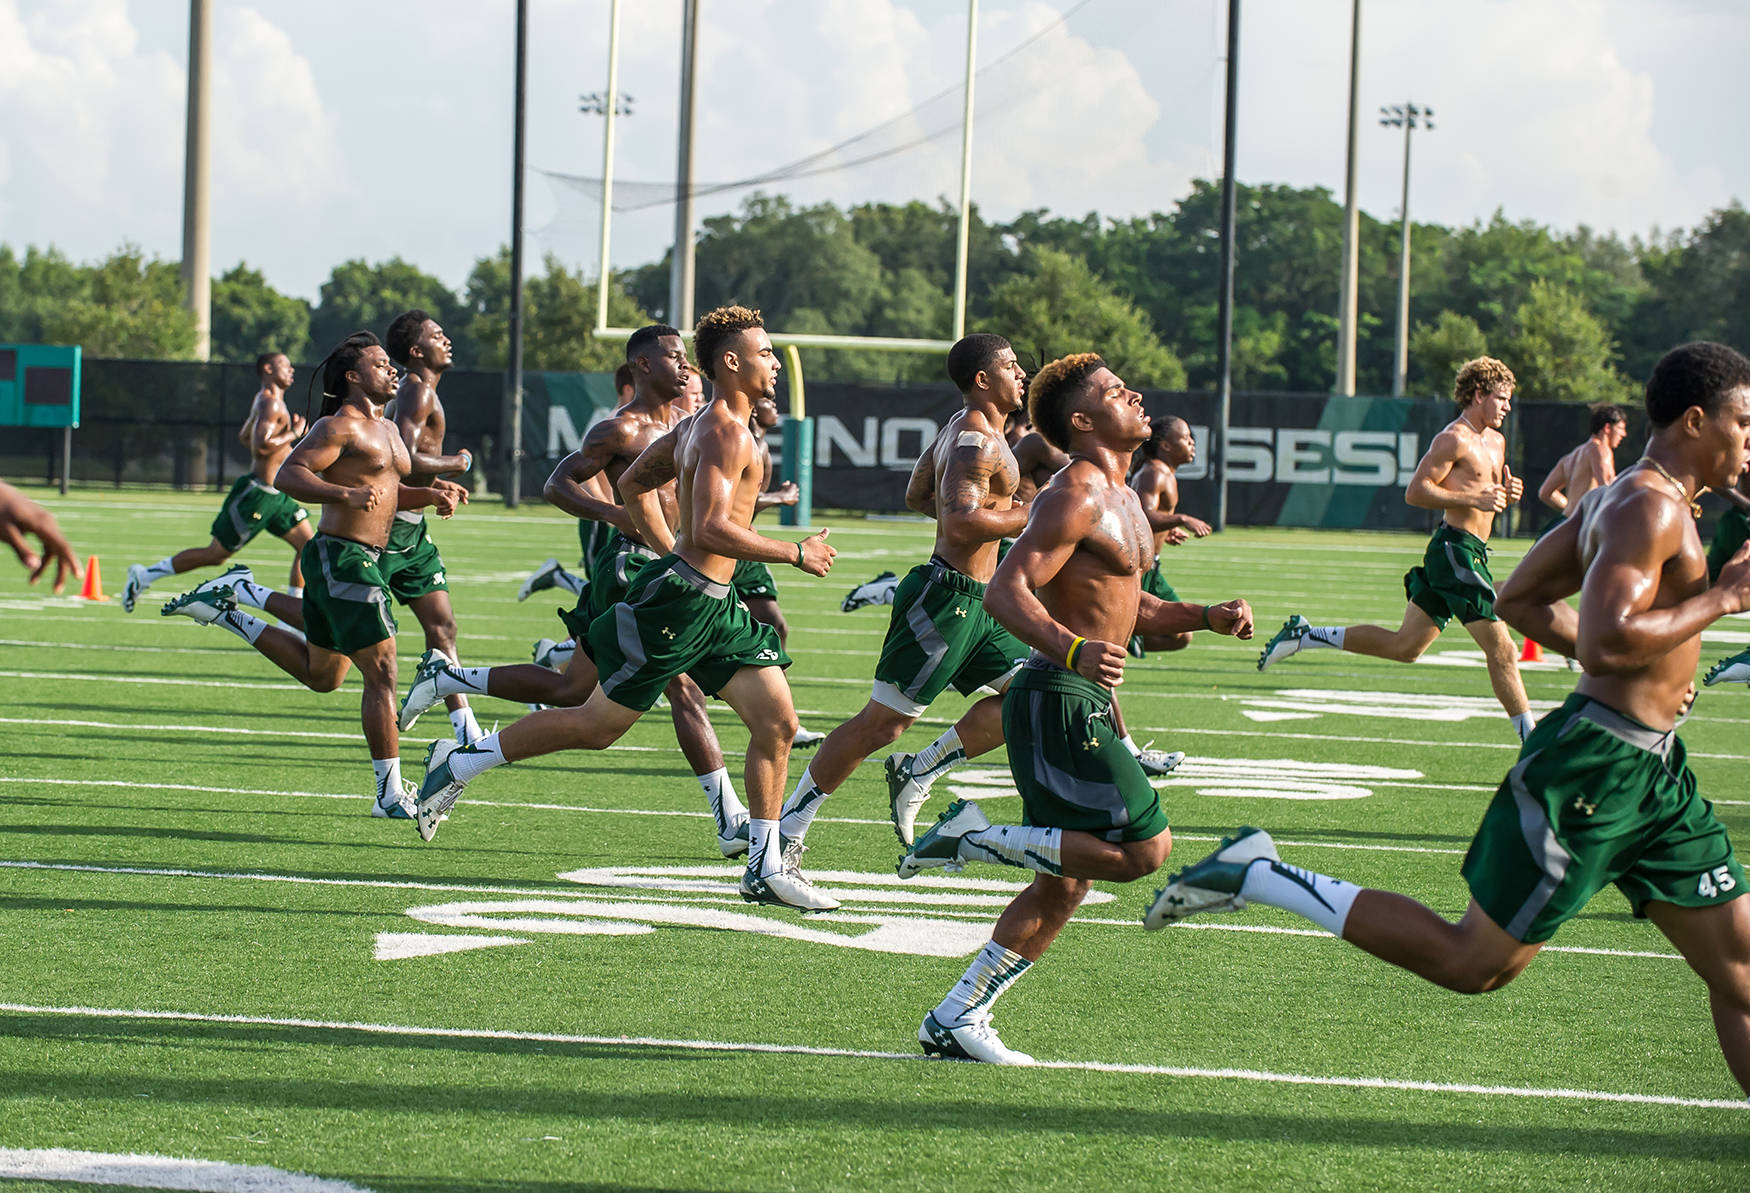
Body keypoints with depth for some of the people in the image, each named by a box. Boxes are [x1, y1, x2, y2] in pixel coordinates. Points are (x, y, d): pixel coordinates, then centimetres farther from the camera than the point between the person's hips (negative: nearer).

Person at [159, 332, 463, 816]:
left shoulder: (387, 430, 18)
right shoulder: (339, 427, -11)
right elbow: (289, 474, -21)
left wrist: (431, 495, 9)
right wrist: (347, 494, -35)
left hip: (365, 560, 10)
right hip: (342, 558, -10)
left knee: (320, 675, 23)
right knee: (382, 674, -10)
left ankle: (224, 611, 31)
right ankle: (390, 794, -9)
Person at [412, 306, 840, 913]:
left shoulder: (703, 425, 14)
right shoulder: (725, 433, -18)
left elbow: (633, 484, 24)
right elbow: (712, 528, -29)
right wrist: (797, 554, -21)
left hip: (715, 605, 10)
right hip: (680, 601, -10)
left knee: (777, 722, 2)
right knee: (598, 724, 1)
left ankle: (765, 867, 6)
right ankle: (459, 763, 15)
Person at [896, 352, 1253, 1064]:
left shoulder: (1120, 498, 19)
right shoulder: (1076, 496, -13)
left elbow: (1127, 609, 29)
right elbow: (1006, 591, -23)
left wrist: (1207, 618, 14)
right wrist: (1073, 650, -37)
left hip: (1084, 704, 10)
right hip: (1057, 703, -10)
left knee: (1062, 886, 12)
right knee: (1145, 849, -15)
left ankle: (955, 1020, 14)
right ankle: (979, 839, -9)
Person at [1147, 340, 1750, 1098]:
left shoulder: (1613, 499, 14)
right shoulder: (1649, 506, -17)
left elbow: (1521, 600, 22)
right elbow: (1607, 643, -29)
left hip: (1651, 772, 10)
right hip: (1595, 761, -10)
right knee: (1475, 963, -3)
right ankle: (1254, 877, 5)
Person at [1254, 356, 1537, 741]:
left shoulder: (1495, 441, 19)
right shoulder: (1453, 439, -11)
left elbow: (1491, 495, 30)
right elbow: (1416, 491, -16)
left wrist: (1508, 493, 6)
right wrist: (1475, 499, -22)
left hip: (1471, 550, 10)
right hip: (1455, 547, -10)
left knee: (1404, 645, 11)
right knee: (1500, 648, -8)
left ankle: (1304, 635, 16)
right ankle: (1530, 741, -4)